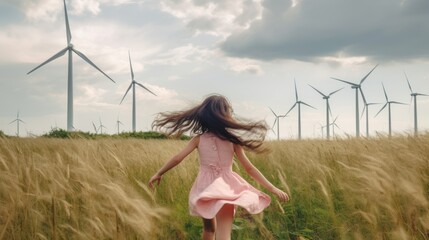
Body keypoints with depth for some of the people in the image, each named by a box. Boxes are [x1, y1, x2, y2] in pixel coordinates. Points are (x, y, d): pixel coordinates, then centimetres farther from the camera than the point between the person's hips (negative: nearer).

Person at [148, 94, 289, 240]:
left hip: (204, 189, 3)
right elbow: (249, 168, -3)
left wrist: (158, 174, 11)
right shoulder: (233, 140, -4)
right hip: (225, 190, -3)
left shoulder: (199, 139, 0)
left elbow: (177, 158, -3)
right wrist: (272, 188, 1)